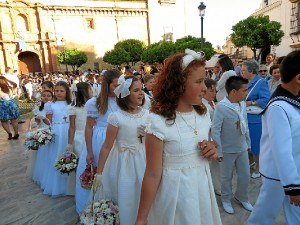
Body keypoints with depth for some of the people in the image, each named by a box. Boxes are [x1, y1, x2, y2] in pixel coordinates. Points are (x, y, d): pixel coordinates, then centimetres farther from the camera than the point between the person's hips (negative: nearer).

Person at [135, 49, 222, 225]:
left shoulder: (203, 114, -3)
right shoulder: (159, 122, -22)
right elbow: (153, 175, -17)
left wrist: (211, 151, -10)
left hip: (203, 188, 6)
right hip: (175, 194, -6)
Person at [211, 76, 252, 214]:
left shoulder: (243, 104, -4)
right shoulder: (221, 106, -23)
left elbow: (245, 126, 8)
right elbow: (215, 130, -20)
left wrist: (248, 143, 14)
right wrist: (218, 151, -16)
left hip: (242, 148, 6)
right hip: (228, 150, -5)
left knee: (245, 175, 18)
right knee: (227, 177, 14)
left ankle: (241, 197, 44)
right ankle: (226, 199, 39)